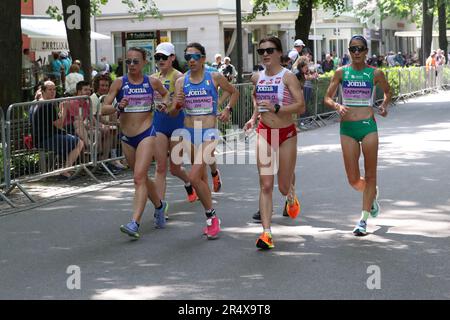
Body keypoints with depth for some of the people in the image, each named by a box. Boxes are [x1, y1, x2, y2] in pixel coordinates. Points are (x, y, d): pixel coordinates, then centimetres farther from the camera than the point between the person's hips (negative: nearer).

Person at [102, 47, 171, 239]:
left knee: (139, 177, -17)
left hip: (146, 134, -3)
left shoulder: (152, 82, 0)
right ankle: (160, 206, 43)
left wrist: (164, 103, 1)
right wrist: (118, 107, -23)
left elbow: (165, 93, 22)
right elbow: (104, 109, -5)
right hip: (126, 137, 3)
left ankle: (134, 223, -24)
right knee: (141, 178, 17)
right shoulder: (119, 83, -1)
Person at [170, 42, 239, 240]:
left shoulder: (215, 78, -2)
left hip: (209, 132, -4)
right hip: (189, 133, 4)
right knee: (202, 178, 12)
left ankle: (211, 216, -3)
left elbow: (234, 92, 15)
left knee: (194, 177, -18)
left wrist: (228, 109, 0)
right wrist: (178, 104, -15)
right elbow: (173, 112, 6)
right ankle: (211, 219, 23)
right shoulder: (181, 82, 5)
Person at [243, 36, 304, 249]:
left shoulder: (288, 77, -11)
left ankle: (291, 197, 46)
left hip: (286, 133, -3)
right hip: (264, 133, 3)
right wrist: (253, 118, 12)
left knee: (283, 186, 7)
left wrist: (276, 108, -29)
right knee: (265, 185, -7)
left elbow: (301, 106, -19)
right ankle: (266, 232, -9)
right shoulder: (257, 78, 4)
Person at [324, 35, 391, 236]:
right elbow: (327, 98, 6)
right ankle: (373, 195, 35)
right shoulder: (341, 72, 3)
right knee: (353, 179, 2)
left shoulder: (375, 74, 2)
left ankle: (364, 219, 11)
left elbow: (388, 91, 20)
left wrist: (385, 104, 0)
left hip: (368, 126, -1)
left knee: (370, 175, 1)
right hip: (347, 128, 1)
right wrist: (337, 106, -14)